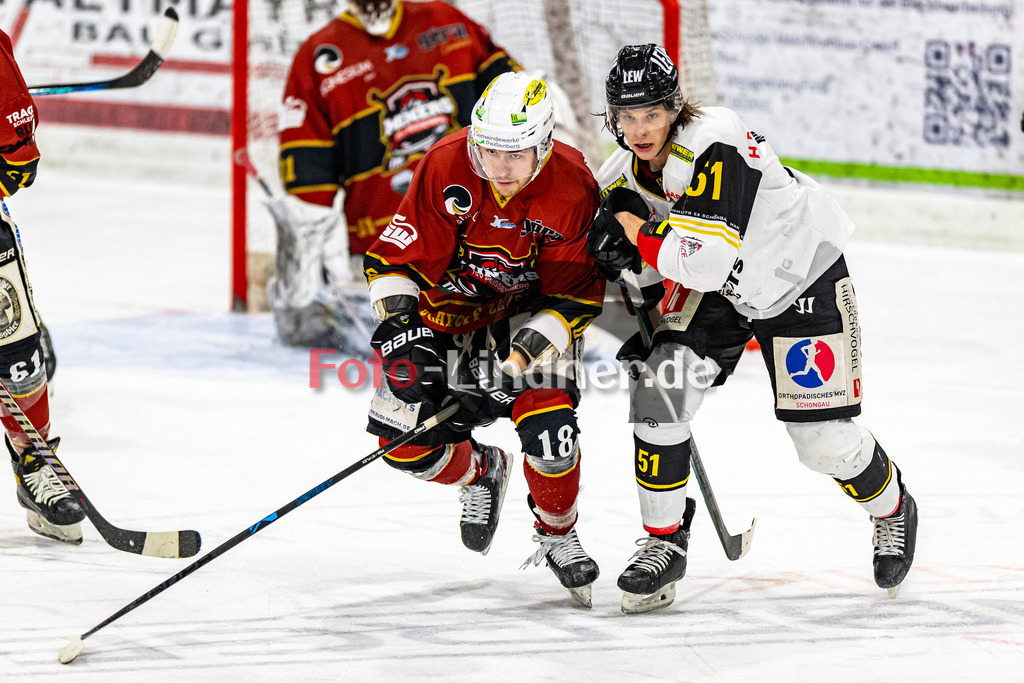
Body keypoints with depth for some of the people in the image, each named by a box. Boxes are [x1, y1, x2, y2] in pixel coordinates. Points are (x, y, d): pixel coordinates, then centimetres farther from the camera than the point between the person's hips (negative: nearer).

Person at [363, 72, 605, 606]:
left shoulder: (571, 188, -23)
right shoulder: (445, 167, -23)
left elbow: (577, 295, -18)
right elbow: (398, 255, -16)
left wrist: (522, 354, -30)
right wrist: (398, 326, -31)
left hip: (531, 311, -2)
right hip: (447, 308, 2)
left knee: (547, 419, -25)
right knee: (406, 439, -9)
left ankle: (558, 537, 4)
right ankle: (480, 471, 27)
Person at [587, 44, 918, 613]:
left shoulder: (715, 145, -34)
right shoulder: (622, 175, -10)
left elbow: (709, 259, -42)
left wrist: (631, 225, -32)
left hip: (802, 277, -6)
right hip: (713, 289, 6)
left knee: (824, 437, -5)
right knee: (658, 390, -13)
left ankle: (894, 511, 28)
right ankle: (665, 544, 1)